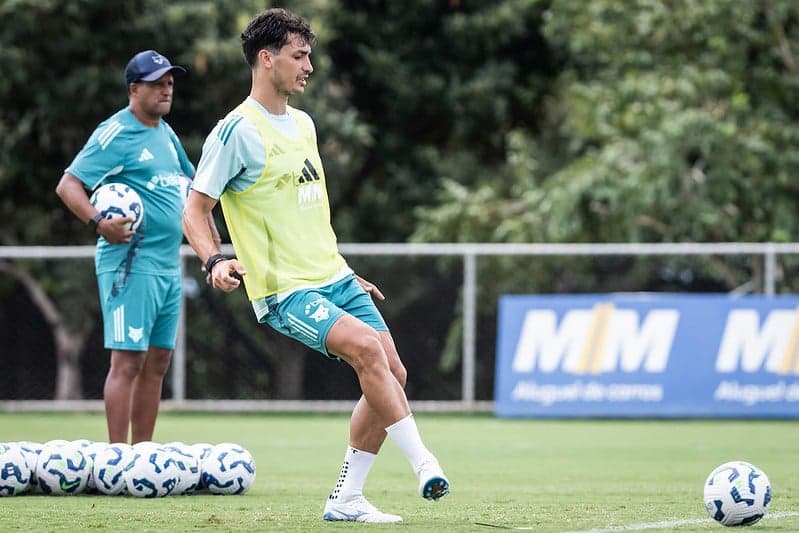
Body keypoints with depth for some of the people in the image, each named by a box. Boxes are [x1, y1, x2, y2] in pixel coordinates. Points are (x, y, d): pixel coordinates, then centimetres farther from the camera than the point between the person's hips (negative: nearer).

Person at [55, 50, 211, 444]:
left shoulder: (165, 133, 16)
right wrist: (97, 222, -30)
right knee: (128, 360, -11)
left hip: (168, 265, 9)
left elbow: (188, 181, 32)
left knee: (157, 361, 10)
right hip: (131, 264, -9)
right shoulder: (116, 134, -10)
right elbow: (68, 185, -15)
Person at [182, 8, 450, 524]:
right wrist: (215, 260, -27)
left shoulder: (303, 124, 14)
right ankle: (424, 462, -22)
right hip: (284, 291, -8)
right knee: (366, 346, -28)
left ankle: (346, 499, 9)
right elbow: (195, 210, -9)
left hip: (333, 277, 8)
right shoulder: (236, 132, -10)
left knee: (392, 374, 0)